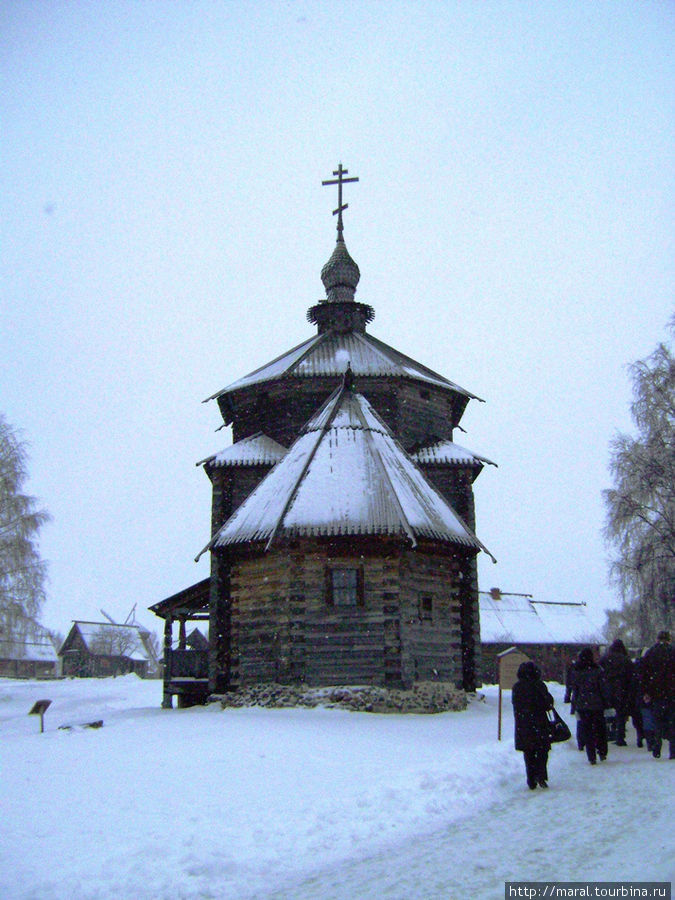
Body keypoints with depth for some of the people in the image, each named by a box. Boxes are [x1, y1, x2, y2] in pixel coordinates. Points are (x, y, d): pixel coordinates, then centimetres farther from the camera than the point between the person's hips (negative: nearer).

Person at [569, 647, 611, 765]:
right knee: (600, 728, 16)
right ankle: (602, 752, 18)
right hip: (596, 705, -1)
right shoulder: (597, 671, -9)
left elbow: (574, 690, 4)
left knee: (587, 730, 7)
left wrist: (575, 704, 11)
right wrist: (606, 703, 2)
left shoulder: (576, 672, -1)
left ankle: (592, 757, 6)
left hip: (582, 706, 1)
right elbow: (604, 689, -6)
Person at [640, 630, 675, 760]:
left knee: (657, 721, 9)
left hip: (656, 694, 2)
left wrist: (646, 692, 7)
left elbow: (644, 675, 4)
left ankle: (656, 751, 6)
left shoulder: (649, 653, 5)